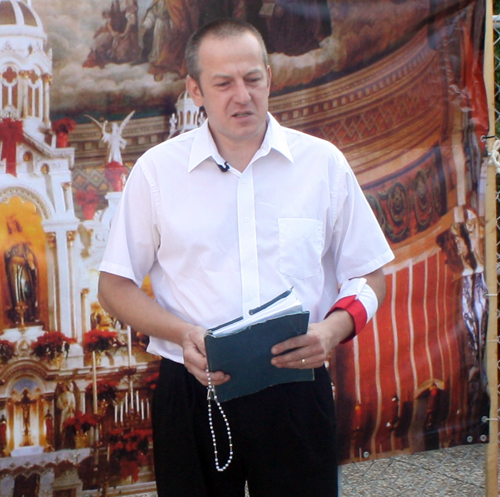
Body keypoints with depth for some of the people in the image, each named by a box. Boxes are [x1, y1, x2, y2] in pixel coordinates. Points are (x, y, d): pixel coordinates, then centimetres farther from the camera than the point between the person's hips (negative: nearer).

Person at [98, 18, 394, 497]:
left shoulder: (323, 163, 2)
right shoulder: (156, 170, 0)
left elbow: (368, 276, 7)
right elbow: (115, 285, 4)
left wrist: (333, 330, -14)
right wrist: (184, 335, -13)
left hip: (297, 391, 1)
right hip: (193, 391, 0)